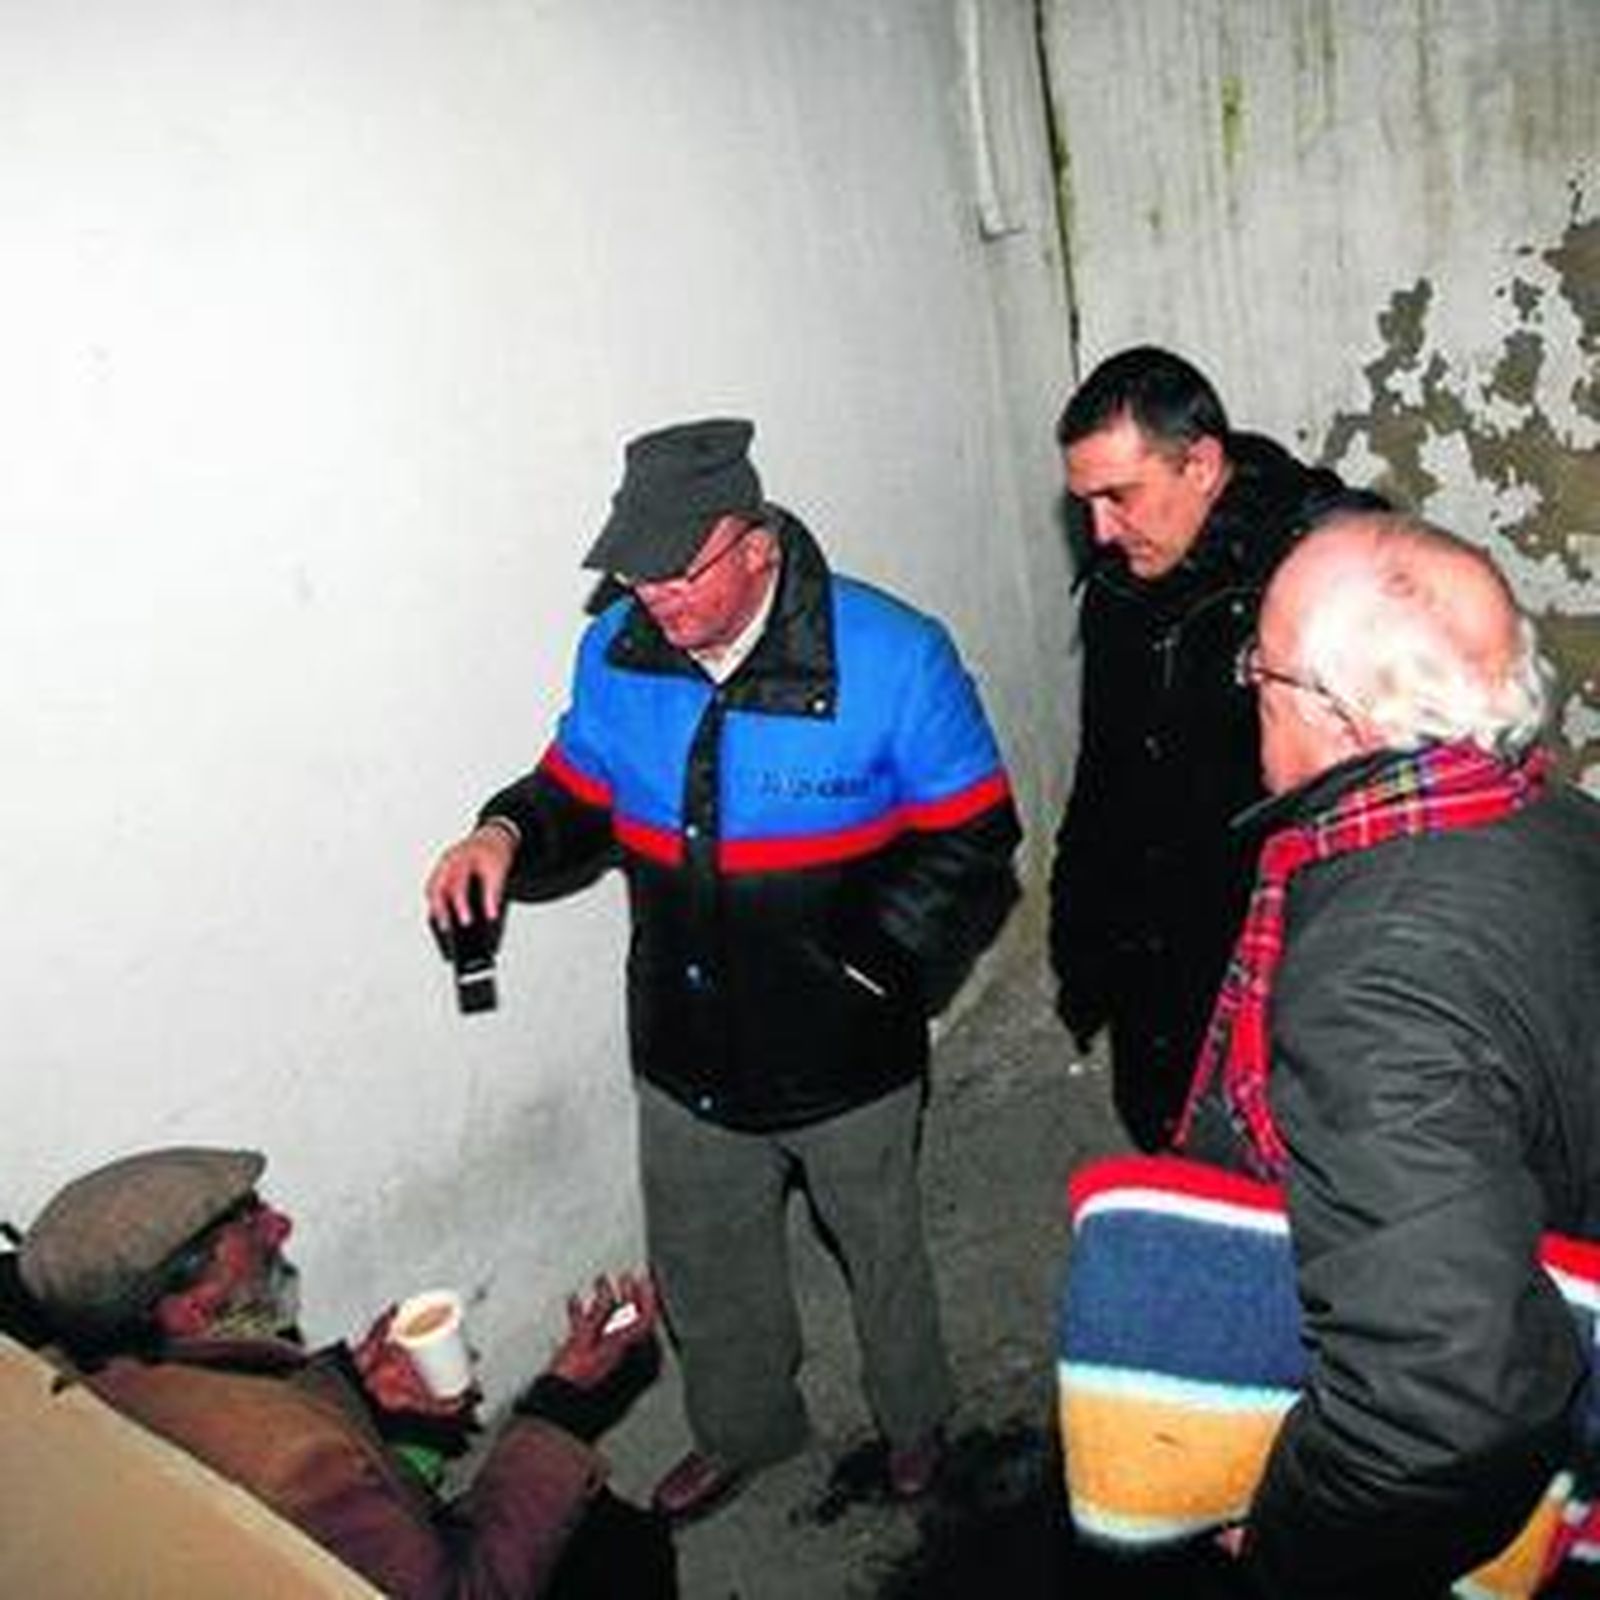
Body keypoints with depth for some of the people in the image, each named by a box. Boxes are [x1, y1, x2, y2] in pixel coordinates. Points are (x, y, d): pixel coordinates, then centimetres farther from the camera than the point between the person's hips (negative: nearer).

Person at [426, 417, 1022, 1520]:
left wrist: (874, 962, -21)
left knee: (885, 1252, 23)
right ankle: (743, 1429, 55)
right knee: (706, 1268, 24)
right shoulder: (617, 653, -7)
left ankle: (917, 1423, 54)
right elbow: (584, 796, 7)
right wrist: (509, 835, -15)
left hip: (845, 1055, -3)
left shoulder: (892, 656, -21)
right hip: (688, 1053, 4)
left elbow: (971, 837, -13)